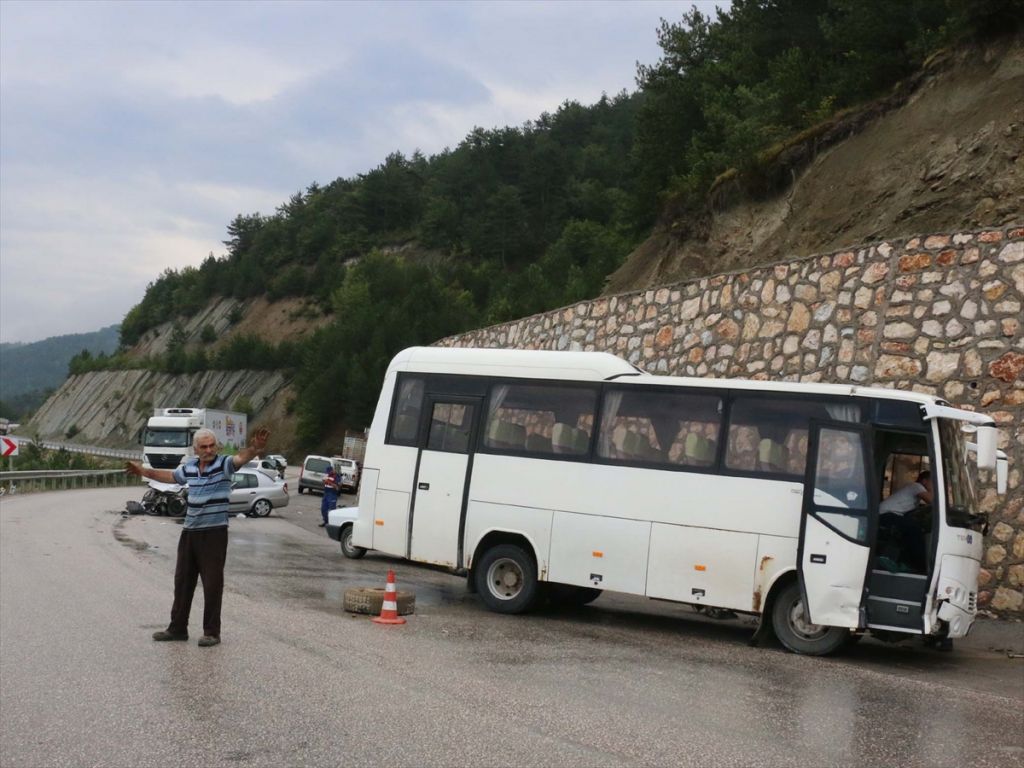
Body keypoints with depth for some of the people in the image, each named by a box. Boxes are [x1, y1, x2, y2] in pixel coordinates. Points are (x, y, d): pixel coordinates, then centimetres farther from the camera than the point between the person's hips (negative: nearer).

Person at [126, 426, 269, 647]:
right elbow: (169, 476, 29)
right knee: (182, 580, 14)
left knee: (212, 583, -2)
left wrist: (254, 449, -54)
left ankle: (212, 632, 8)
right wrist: (143, 471, 40)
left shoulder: (223, 464, -10)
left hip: (214, 532, -6)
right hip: (189, 531, 6)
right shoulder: (189, 467, 8)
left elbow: (241, 458, -32)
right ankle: (177, 628, 27)